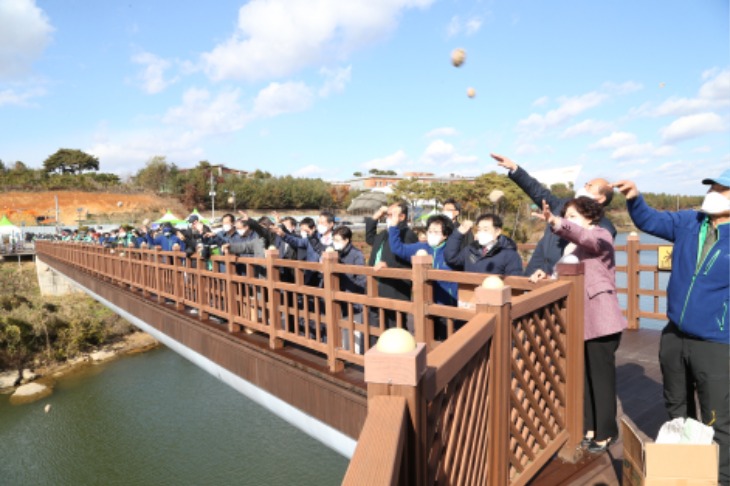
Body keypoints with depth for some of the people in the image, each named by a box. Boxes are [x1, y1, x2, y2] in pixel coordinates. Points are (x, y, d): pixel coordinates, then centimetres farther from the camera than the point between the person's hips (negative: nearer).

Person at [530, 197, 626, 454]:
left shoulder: (601, 236, -6)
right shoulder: (574, 247, 19)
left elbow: (585, 236, -30)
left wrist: (556, 223, -47)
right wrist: (547, 276, -2)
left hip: (601, 320, -8)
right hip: (581, 320, 8)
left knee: (601, 377, 2)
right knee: (585, 377, 14)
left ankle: (605, 433, 17)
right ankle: (590, 428, 26)